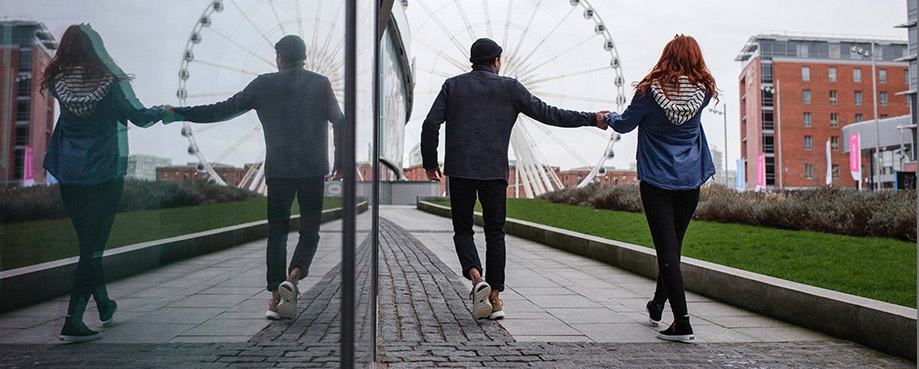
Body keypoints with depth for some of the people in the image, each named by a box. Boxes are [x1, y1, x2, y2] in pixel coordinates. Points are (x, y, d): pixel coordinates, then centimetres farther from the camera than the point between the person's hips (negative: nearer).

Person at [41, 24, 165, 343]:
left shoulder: (58, 82, -2)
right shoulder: (107, 83, -12)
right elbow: (137, 117, -2)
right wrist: (158, 112, 16)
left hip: (69, 178, 5)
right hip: (104, 176, -4)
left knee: (88, 243, 19)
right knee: (93, 246, 0)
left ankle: (104, 305, 35)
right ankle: (72, 322, -5)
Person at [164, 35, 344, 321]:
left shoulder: (264, 84, 5)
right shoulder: (320, 84, 4)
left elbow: (224, 110, 5)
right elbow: (339, 122, 2)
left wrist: (180, 114, 14)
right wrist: (340, 161, 13)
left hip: (278, 170, 1)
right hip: (313, 169, 0)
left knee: (277, 232, 10)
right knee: (309, 230, 9)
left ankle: (276, 297, 7)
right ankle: (292, 277, -15)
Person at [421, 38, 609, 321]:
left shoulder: (453, 85, 8)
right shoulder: (510, 87, 5)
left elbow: (430, 125, 0)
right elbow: (548, 114, 5)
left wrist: (430, 163, 11)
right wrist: (591, 119, 13)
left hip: (459, 170, 1)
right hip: (494, 171, 0)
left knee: (462, 229, 11)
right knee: (495, 233, 9)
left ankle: (476, 277, -13)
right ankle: (495, 297, 9)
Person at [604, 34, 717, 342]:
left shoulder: (650, 90, -9)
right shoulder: (703, 91, -1)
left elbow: (625, 124, 2)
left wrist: (609, 117, 22)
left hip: (656, 180, -4)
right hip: (690, 180, 4)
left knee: (667, 249, -5)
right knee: (673, 246, 16)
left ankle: (682, 322, -11)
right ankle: (657, 306, 34)